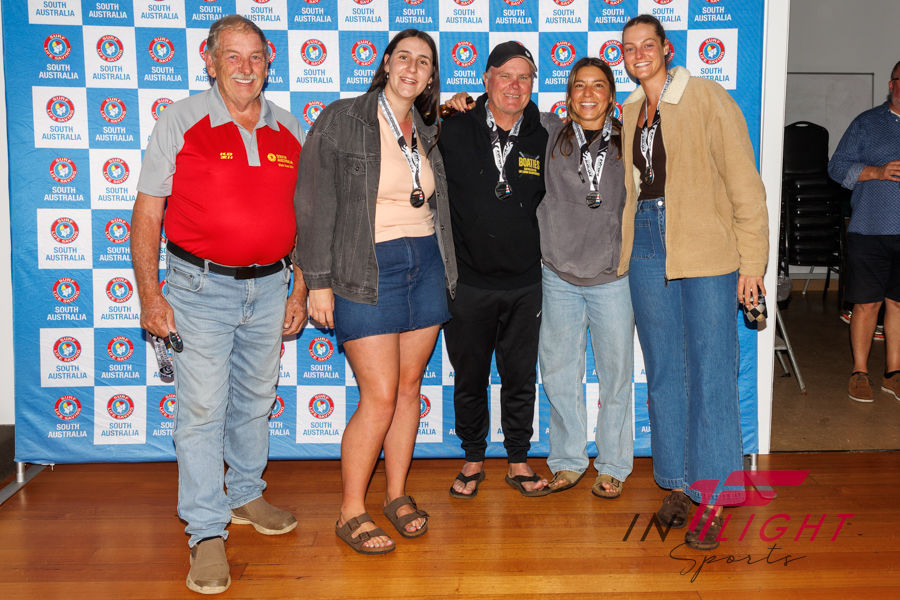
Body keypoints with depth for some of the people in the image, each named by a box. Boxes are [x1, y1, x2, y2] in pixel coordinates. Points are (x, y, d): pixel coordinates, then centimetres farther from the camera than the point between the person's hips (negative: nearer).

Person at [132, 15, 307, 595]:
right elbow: (147, 213, -5)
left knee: (255, 399, 16)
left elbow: (303, 214, 12)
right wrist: (151, 294, -13)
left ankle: (246, 495, 36)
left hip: (270, 285, 4)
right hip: (201, 286, -4)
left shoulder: (290, 129, 6)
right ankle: (207, 532, 8)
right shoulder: (180, 122, -5)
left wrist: (301, 287, 8)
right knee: (203, 408, -3)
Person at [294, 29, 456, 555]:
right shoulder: (341, 120, -5)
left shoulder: (428, 131, 12)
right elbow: (315, 205, -8)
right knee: (380, 396, -7)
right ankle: (352, 512, 10)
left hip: (425, 265, 6)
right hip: (367, 271, -5)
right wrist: (319, 281, -11)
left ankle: (397, 494, 27)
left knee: (410, 387, 11)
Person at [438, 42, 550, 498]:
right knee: (469, 378, 11)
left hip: (524, 283, 2)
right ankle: (473, 460, 29)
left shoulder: (542, 139, 3)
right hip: (467, 281, -1)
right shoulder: (454, 131, -4)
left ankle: (518, 461, 28)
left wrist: (545, 254, 8)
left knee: (521, 378, 11)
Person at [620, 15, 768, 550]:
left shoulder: (707, 98, -4)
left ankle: (714, 501, 8)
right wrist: (626, 252, 13)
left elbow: (744, 181, -7)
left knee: (711, 373, -3)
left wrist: (751, 261, -11)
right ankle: (679, 481, 23)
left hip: (706, 248, -6)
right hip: (647, 248, 6)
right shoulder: (631, 112, 14)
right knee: (665, 370, 10)